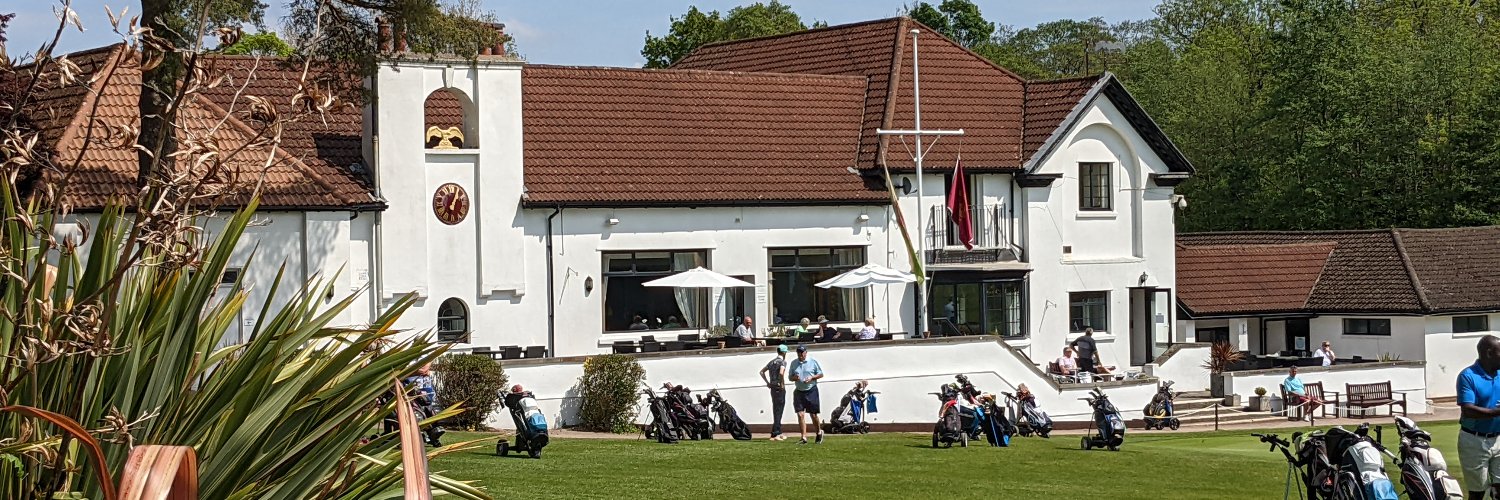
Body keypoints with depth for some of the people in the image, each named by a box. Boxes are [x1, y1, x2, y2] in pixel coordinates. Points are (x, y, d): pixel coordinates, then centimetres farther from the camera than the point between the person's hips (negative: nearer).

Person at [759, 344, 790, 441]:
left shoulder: (772, 361, 13)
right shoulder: (782, 362, -10)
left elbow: (762, 372, 19)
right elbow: (781, 373, -28)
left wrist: (767, 382, 17)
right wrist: (782, 384, -16)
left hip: (772, 388, 8)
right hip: (779, 388, -8)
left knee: (776, 410, 15)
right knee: (778, 411, -5)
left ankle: (778, 433, 23)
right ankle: (775, 434, -8)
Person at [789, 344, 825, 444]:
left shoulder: (813, 362, -2)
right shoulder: (794, 363, 7)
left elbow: (821, 374, 3)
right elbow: (790, 377, 13)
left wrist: (811, 378, -14)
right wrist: (794, 378, -10)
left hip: (811, 391, -3)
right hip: (799, 391, 3)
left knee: (813, 415, 4)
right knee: (800, 414, -7)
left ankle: (819, 432, 27)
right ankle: (804, 437, -4)